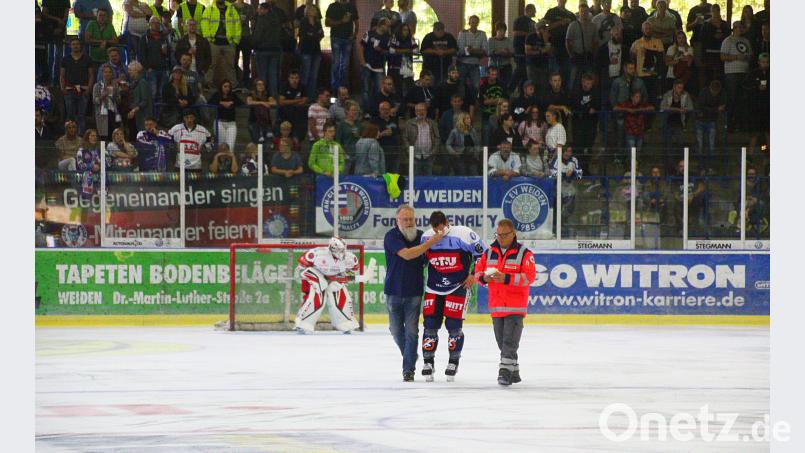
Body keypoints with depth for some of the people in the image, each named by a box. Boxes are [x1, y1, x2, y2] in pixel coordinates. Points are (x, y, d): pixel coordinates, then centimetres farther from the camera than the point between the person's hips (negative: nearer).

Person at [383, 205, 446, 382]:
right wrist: (431, 241, -27)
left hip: (414, 292, 1)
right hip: (394, 291, -1)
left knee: (411, 331, -4)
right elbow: (407, 255, -26)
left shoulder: (421, 236, 0)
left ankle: (409, 369, -1)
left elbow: (427, 259, 15)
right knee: (396, 330, 11)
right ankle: (410, 357, 35)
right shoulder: (391, 236, -11)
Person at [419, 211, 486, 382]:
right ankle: (428, 362, 10)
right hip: (434, 287, 4)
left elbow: (482, 252, -7)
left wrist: (474, 275, -7)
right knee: (430, 324, 0)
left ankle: (453, 362, 11)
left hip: (458, 286, -4)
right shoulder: (426, 237, -2)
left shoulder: (462, 234, -16)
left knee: (453, 325, -5)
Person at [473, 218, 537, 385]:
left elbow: (529, 276, -15)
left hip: (515, 306, -6)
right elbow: (478, 271, 14)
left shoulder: (524, 253, -6)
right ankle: (514, 371, 23)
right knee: (501, 341, 11)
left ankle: (505, 370, -14)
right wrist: (484, 277, -10)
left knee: (510, 341, -13)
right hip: (496, 306, 6)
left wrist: (506, 278, -25)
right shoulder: (489, 253, 10)